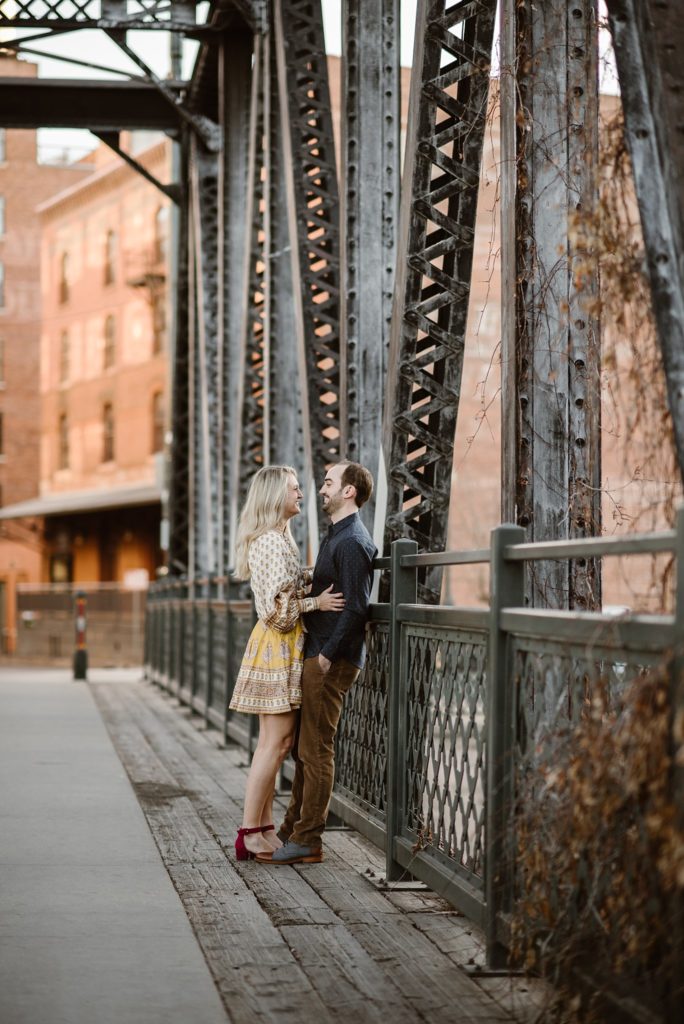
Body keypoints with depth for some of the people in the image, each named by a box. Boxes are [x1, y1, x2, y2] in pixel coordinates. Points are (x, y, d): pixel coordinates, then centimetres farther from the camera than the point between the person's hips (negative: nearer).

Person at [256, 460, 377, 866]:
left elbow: (356, 607, -21)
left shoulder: (352, 542, -15)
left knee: (315, 749, -6)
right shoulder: (338, 536, 18)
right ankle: (294, 828, 23)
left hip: (333, 660, -10)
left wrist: (328, 655, -19)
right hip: (320, 654, 10)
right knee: (305, 748, 15)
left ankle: (307, 841, -1)